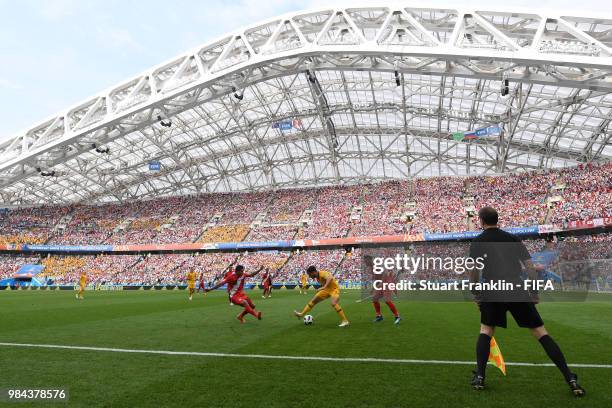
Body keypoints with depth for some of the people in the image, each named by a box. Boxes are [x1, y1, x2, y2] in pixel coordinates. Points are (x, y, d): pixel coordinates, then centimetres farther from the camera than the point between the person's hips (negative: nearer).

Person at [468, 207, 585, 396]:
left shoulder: (477, 242, 4)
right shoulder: (512, 238, 12)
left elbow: (474, 272, -2)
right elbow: (529, 266, 7)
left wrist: (476, 295, 9)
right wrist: (535, 292, 13)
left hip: (492, 293, -1)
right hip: (517, 291, 2)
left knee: (486, 330, 15)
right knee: (540, 332, 9)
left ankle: (479, 377, 8)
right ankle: (570, 379, 5)